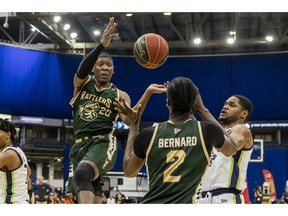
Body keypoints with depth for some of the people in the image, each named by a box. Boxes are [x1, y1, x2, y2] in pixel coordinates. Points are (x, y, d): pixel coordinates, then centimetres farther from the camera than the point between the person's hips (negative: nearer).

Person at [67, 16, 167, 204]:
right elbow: (81, 71, -13)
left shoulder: (119, 95, 8)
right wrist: (102, 45, -27)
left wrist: (147, 93, -20)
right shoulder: (82, 83, 12)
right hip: (79, 145, 4)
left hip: (104, 143, -4)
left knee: (82, 173, -35)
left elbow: (130, 120, -9)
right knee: (88, 195, 4)